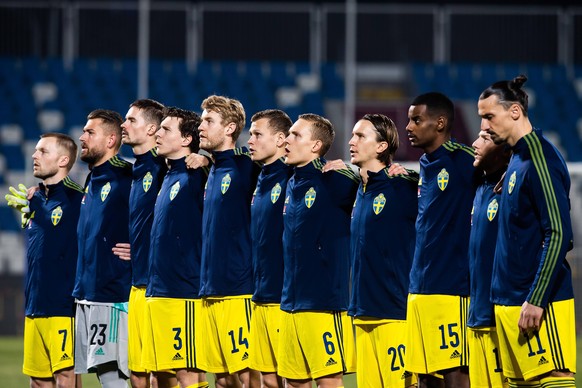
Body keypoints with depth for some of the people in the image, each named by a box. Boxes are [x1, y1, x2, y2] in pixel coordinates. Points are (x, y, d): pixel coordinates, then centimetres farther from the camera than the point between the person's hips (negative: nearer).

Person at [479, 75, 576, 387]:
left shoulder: (540, 159, -13)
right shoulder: (515, 160, 15)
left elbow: (558, 234, -18)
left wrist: (535, 300, -20)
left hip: (538, 303, -10)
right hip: (508, 302, 10)